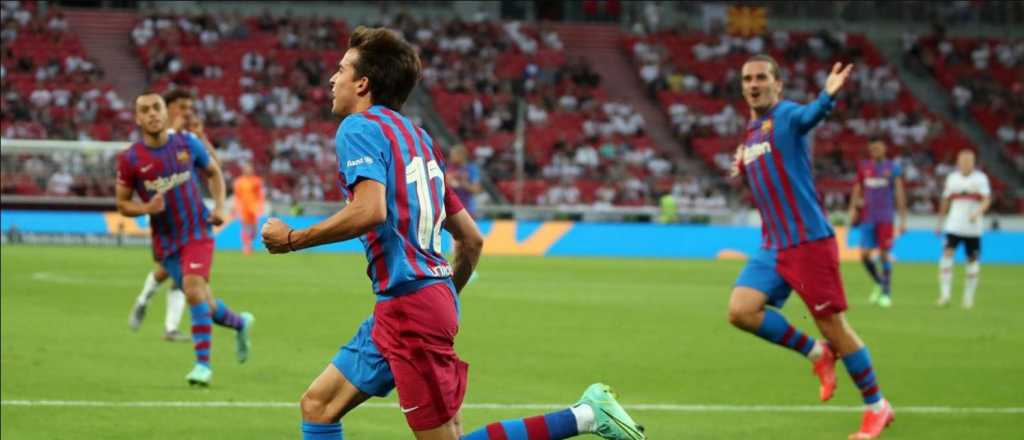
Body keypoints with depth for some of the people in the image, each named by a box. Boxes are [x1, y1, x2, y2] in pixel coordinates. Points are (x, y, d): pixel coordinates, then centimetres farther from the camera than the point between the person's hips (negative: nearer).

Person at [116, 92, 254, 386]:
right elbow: (122, 204, 2)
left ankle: (203, 364, -19)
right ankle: (239, 323, 41)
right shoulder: (130, 160, -6)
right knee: (205, 306, 7)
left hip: (197, 232, -2)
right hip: (166, 241, 2)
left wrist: (219, 206, 0)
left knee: (193, 290, -23)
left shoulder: (187, 144, -3)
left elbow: (213, 172, 15)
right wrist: (146, 208, -19)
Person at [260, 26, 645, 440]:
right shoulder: (417, 137, 19)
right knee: (317, 406, 11)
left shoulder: (359, 127, -7)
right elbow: (471, 239, 19)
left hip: (408, 306, -9)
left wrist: (292, 239, -13)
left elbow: (370, 211, -25)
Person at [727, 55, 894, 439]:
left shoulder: (787, 116, -8)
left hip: (809, 241, -8)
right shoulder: (750, 134, 16)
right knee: (740, 310, -10)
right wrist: (743, 171, 9)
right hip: (773, 247, 8)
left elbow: (809, 116, -35)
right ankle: (817, 353, 10)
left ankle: (876, 407, 11)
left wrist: (828, 95, -58)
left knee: (832, 325, -4)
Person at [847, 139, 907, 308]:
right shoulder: (863, 167, 9)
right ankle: (879, 283, 22)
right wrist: (854, 207, 2)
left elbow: (899, 193, 2)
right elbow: (857, 189, 16)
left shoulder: (893, 168, 1)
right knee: (864, 255, -3)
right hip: (867, 217, 3)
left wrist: (903, 219, -1)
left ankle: (886, 293, 6)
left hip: (885, 218, -3)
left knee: (884, 254, -4)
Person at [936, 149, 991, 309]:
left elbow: (987, 200, -8)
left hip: (973, 228, -1)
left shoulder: (980, 178, 1)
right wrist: (940, 223, 18)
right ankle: (945, 294, -17)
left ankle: (968, 296, 16)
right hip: (954, 225, 1)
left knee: (973, 261, 4)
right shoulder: (952, 178, 9)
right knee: (947, 254, -16)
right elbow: (945, 201, 17)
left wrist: (978, 212, -27)